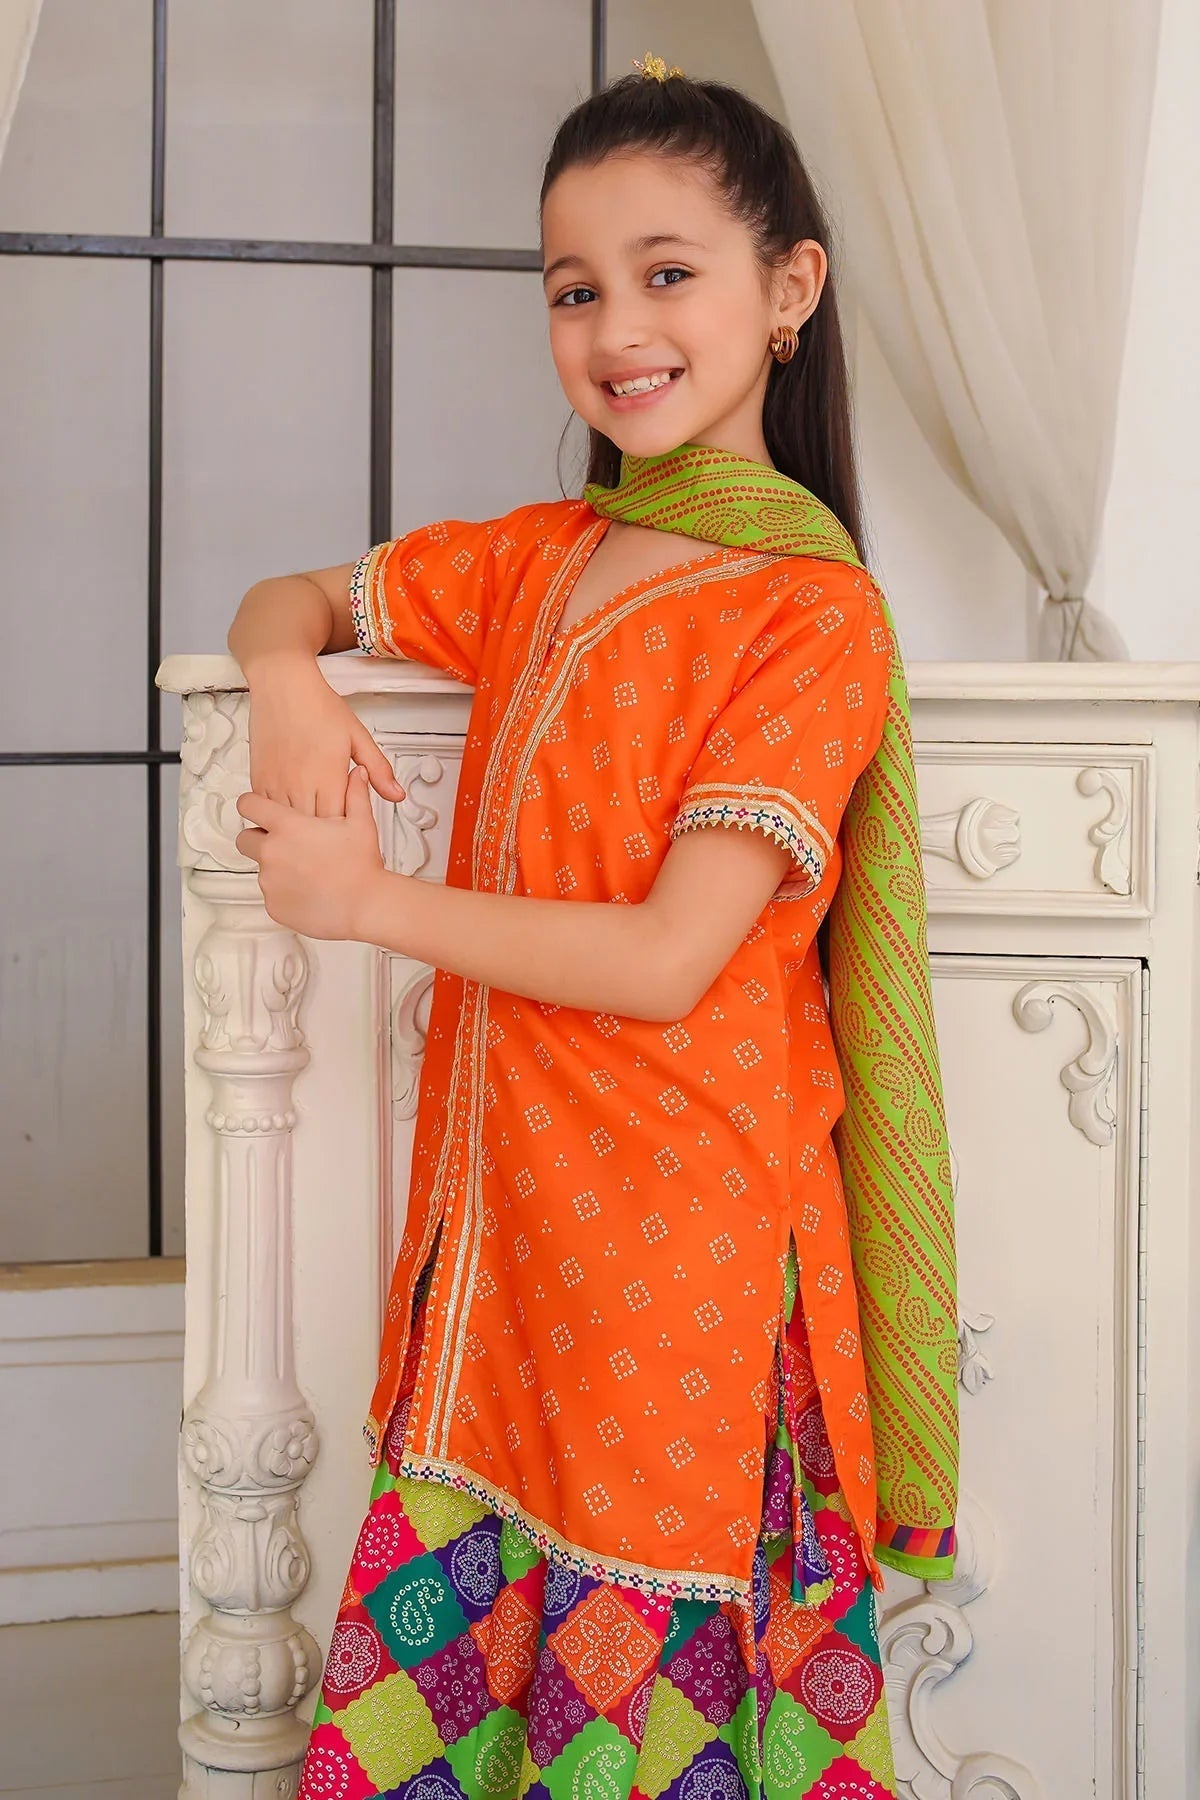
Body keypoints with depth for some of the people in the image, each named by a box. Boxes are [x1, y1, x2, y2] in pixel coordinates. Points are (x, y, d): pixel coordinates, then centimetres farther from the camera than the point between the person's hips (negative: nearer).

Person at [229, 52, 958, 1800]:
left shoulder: (814, 610, -11)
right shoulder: (536, 559, 10)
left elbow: (667, 963, -17)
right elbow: (285, 596, 21)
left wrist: (367, 898, -11)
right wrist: (290, 685, -3)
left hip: (681, 1230, -5)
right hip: (499, 1206, 6)